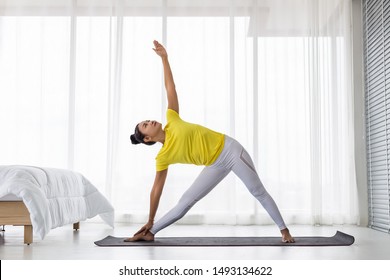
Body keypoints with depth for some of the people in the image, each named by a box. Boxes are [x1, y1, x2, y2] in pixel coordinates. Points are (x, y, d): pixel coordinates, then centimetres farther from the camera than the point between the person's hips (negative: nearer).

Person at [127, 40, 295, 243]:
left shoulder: (172, 121, -2)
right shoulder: (163, 156, -5)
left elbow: (170, 87, 4)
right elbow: (157, 188, -2)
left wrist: (164, 58, 3)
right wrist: (150, 222, -1)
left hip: (230, 149, 0)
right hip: (216, 165, 0)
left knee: (259, 192, 0)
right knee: (185, 201, -2)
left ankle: (284, 230, 10)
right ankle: (150, 233, 11)